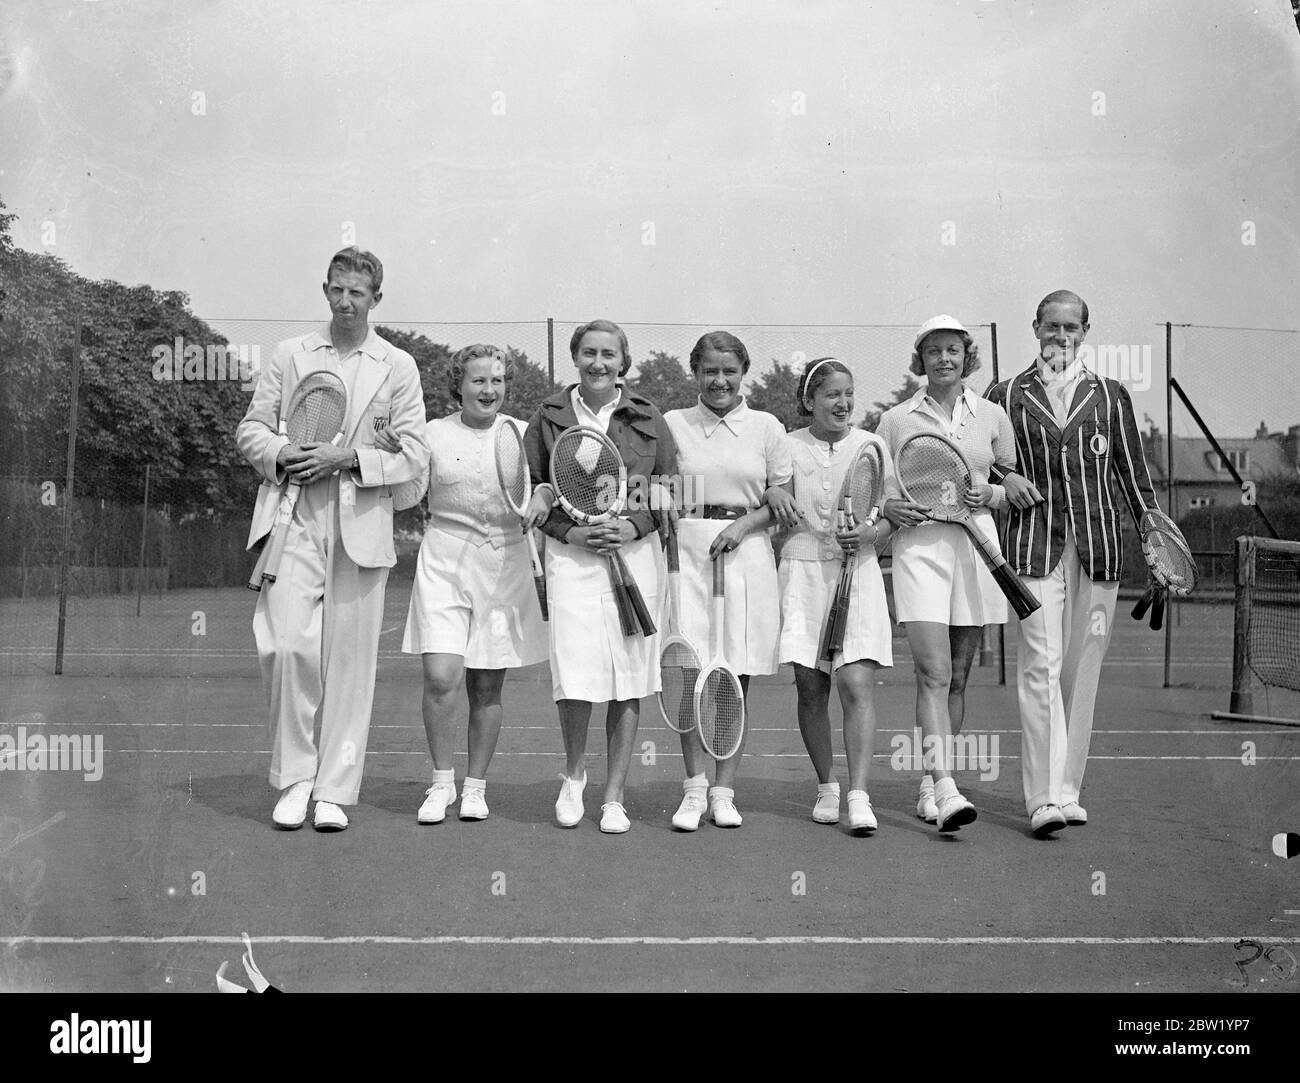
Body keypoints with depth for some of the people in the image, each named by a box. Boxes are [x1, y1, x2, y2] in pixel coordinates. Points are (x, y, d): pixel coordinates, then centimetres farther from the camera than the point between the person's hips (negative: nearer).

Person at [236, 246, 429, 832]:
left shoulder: (398, 367, 10)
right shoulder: (289, 354, 14)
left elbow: (414, 454, 3)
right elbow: (251, 428, 14)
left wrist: (347, 458, -10)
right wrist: (281, 453, -8)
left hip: (361, 525, 0)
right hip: (294, 519, 0)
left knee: (350, 660, 1)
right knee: (286, 644, -13)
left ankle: (335, 791, 11)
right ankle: (293, 776, 5)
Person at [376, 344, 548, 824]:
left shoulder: (523, 434, 5)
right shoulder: (433, 433, 2)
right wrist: (389, 452, -14)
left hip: (504, 568, 1)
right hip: (445, 564, -1)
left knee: (487, 687, 6)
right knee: (440, 677, -13)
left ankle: (475, 786, 22)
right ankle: (442, 780, 8)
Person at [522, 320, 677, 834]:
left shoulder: (647, 418, 7)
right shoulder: (548, 417, 6)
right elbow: (528, 489, 8)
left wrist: (635, 526, -8)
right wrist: (570, 531, -7)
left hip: (636, 552, 1)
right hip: (571, 554, -1)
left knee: (629, 680, 1)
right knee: (576, 677, -11)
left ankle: (614, 797, 15)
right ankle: (573, 772, 20)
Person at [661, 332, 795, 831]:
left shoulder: (767, 427, 9)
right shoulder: (672, 424, 9)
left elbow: (783, 500, 7)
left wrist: (744, 523, -8)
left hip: (746, 551, 1)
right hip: (685, 547, 0)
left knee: (736, 678, 2)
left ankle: (724, 791, 11)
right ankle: (695, 786, 6)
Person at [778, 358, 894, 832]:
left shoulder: (872, 446, 6)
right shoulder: (786, 447, 5)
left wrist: (871, 533, -11)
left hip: (858, 574, 0)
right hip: (802, 572, 1)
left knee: (857, 684, -11)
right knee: (810, 687, 4)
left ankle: (858, 796, -8)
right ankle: (826, 787, 21)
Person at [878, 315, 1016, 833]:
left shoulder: (992, 416, 11)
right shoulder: (896, 419, 7)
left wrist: (991, 495, -5)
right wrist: (890, 507, -10)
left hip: (976, 544, 2)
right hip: (919, 544, -2)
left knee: (957, 677, 7)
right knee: (933, 672, -14)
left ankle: (929, 783, 18)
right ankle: (945, 788, -18)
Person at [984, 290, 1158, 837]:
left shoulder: (1110, 395, 14)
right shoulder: (1007, 395, 10)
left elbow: (1131, 471, 15)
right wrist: (1003, 479, -2)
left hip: (1097, 546, 2)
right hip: (1033, 544, -2)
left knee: (1081, 670, 4)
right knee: (1040, 665, -11)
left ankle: (1067, 789, 15)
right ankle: (1044, 798, -12)